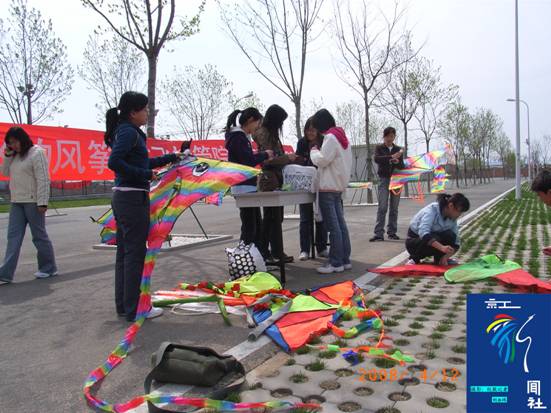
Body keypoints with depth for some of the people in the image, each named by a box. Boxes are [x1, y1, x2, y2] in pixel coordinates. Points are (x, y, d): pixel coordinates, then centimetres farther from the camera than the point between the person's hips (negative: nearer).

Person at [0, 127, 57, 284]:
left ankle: (49, 268, 17)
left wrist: (42, 202, -20)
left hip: (33, 202, -7)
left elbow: (43, 179, -15)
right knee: (13, 236, 3)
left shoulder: (37, 153, -9)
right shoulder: (15, 156, 16)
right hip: (16, 202, 7)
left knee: (39, 236, 3)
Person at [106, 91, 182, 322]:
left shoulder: (126, 131, 16)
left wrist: (170, 158, 29)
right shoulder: (129, 132, -12)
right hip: (133, 198, -10)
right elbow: (114, 162, -25)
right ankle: (134, 309, 6)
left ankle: (123, 305, 23)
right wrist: (145, 175, -18)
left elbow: (141, 162, 26)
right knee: (135, 253, -2)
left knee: (124, 252, 13)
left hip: (122, 198, 10)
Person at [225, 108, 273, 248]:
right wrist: (265, 154, -7)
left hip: (249, 186, 10)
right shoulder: (237, 137, -12)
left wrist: (262, 156, 7)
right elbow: (248, 161, -21)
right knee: (249, 226, -8)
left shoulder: (242, 136, 17)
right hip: (243, 186, -10)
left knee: (257, 224, 13)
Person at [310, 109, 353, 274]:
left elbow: (322, 160, -15)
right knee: (340, 223, 10)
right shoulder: (342, 136, 18)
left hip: (329, 187, -10)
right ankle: (345, 260, 14)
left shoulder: (330, 137, -13)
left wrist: (313, 151, 2)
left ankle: (336, 263, -3)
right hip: (339, 185, 10)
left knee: (333, 226, -7)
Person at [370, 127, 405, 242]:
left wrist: (397, 162, -13)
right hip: (384, 179, -3)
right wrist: (391, 157, -24)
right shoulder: (379, 148, 5)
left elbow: (402, 166, 9)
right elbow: (376, 159, -15)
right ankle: (379, 233, -13)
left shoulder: (398, 149, 12)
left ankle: (392, 232, 11)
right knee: (382, 207, -12)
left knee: (394, 208, 4)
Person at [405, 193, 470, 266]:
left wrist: (446, 257, -23)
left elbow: (456, 243, -6)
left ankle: (439, 259, -2)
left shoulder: (452, 218, -7)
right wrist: (442, 247, -52)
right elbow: (423, 233, -42)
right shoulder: (432, 210, -26)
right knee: (435, 239, -35)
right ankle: (415, 259, -13)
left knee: (450, 236, -23)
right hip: (414, 241, -5)